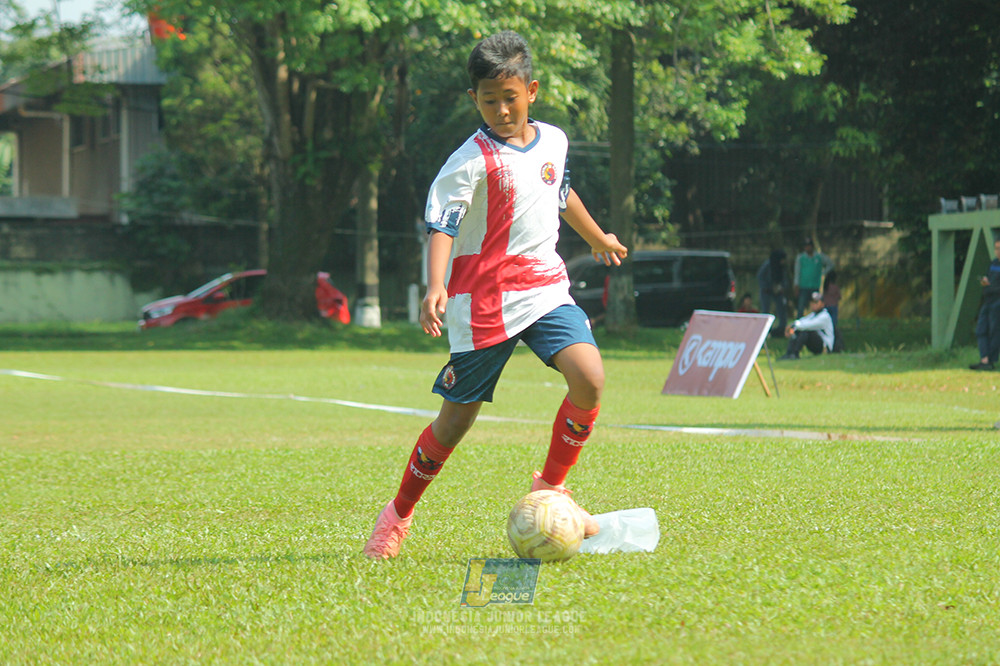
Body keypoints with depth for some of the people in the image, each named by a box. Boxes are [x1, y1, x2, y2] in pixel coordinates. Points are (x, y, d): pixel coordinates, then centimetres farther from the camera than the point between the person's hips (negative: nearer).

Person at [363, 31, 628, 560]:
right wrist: (435, 288, -35)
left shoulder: (553, 141, 8)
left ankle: (550, 486, 1)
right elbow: (441, 224, -19)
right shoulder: (471, 161, -12)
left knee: (589, 378, -19)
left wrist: (597, 238, 45)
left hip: (545, 288, 5)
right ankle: (399, 514, 22)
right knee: (457, 417, 1)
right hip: (484, 298, -5)